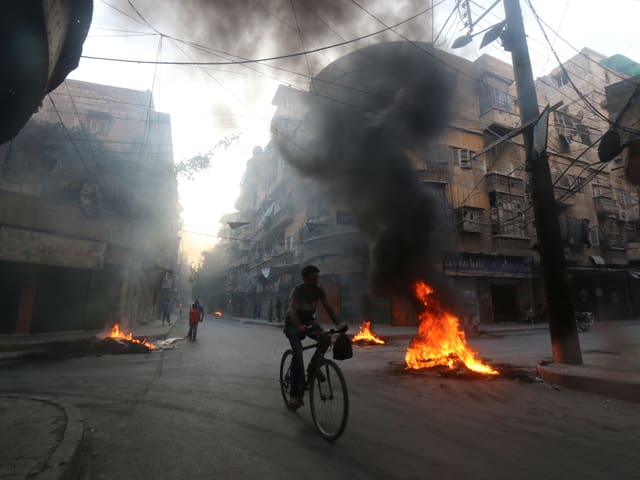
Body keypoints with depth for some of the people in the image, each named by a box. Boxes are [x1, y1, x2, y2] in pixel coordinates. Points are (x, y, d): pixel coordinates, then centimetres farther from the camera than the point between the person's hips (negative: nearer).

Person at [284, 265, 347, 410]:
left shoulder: (318, 290, -9)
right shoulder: (297, 291, -24)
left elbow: (328, 308, -16)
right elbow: (292, 311, -38)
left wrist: (339, 324, -32)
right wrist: (300, 327, -57)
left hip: (309, 321, 5)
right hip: (293, 324, -4)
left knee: (326, 338, -24)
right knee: (298, 354, -22)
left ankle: (313, 366, -2)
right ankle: (295, 394, -13)